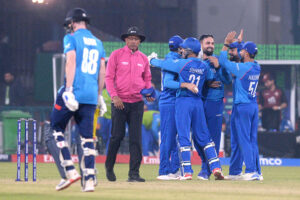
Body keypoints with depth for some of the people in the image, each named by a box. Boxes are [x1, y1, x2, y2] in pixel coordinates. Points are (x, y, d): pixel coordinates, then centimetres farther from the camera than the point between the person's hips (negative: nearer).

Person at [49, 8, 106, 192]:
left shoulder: (71, 38, 0)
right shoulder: (97, 42, 18)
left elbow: (71, 62, -12)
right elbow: (102, 71, 17)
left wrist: (68, 90, -18)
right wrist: (99, 95, 23)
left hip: (74, 91, -5)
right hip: (91, 96, 5)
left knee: (57, 128, 8)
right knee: (87, 136, 4)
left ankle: (70, 171, -5)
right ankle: (89, 179, -6)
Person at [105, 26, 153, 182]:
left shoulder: (143, 58, 12)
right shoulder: (116, 55, 1)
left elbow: (147, 79, 20)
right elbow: (109, 77, -3)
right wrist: (114, 96, -15)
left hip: (137, 102, 3)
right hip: (119, 102, -3)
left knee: (136, 138, -4)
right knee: (117, 135, -3)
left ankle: (134, 173, -4)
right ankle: (109, 167, 19)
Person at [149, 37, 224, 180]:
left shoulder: (182, 64, -8)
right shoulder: (204, 67, 7)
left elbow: (162, 64, 0)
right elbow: (210, 79, 21)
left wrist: (152, 60, 21)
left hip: (183, 102, -5)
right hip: (198, 103, 5)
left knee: (184, 137, -3)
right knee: (203, 137, 10)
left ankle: (187, 171, -8)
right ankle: (216, 167, 0)